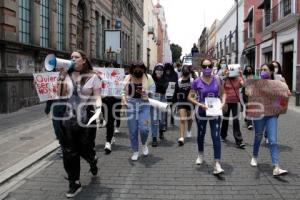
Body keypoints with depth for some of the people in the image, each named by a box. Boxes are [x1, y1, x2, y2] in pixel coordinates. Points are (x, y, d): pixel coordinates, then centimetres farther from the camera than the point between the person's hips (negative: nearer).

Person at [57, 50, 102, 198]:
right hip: (69, 119, 3)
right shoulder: (67, 76, 5)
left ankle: (93, 161, 46)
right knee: (69, 152, 3)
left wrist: (98, 109, -22)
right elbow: (59, 94, -1)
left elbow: (97, 96, -4)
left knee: (85, 149, 8)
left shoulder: (92, 77, -2)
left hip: (87, 119, -2)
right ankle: (74, 184, 18)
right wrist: (61, 76, -6)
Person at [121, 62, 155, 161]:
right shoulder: (128, 78, 6)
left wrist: (145, 92, -19)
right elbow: (123, 91, 7)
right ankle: (135, 152, 21)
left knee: (144, 128, -13)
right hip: (131, 105, 2)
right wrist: (124, 99, -12)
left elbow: (153, 91, 1)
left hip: (144, 104, -1)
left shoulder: (148, 77, 1)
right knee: (132, 130, 4)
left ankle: (144, 144, 20)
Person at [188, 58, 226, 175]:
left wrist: (222, 103, -12)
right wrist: (200, 104, -21)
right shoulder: (197, 82, -11)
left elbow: (223, 93, 7)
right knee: (201, 135, 19)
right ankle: (200, 154, 45)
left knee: (216, 137, -8)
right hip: (201, 113, 0)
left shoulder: (217, 80, -5)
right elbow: (190, 97, -7)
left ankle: (217, 164, -7)